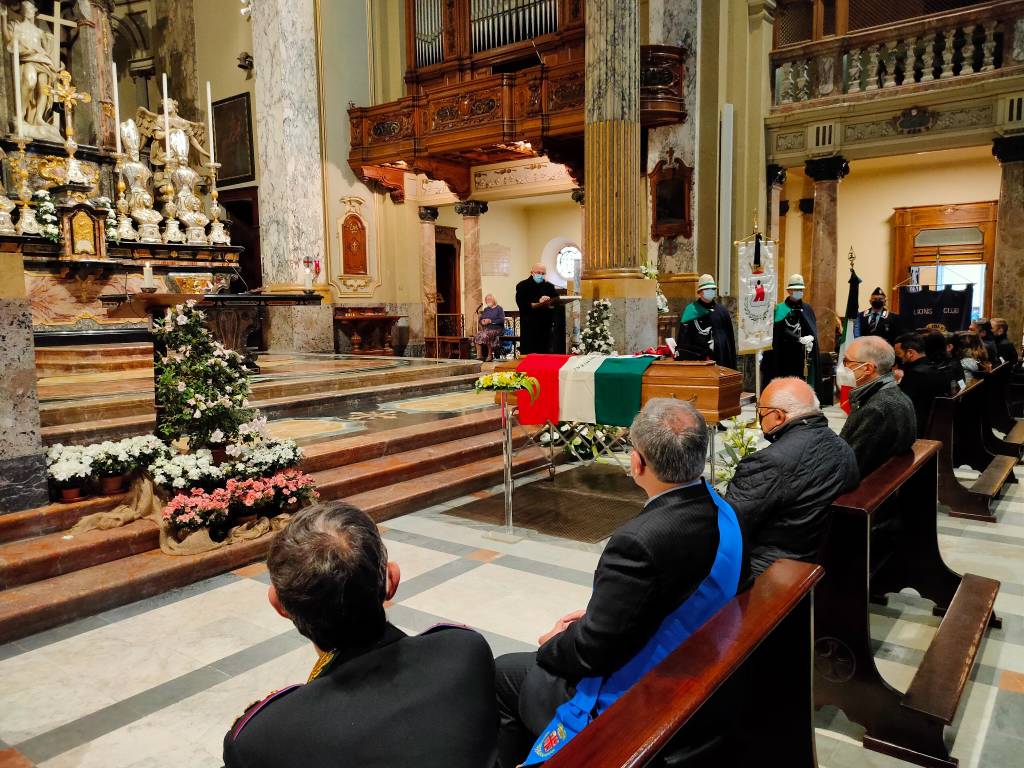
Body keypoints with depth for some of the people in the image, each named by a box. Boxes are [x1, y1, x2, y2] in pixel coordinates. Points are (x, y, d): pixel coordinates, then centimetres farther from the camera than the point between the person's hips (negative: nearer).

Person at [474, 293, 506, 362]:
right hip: (485, 328, 5)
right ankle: (479, 355, -31)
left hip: (496, 329, -5)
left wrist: (490, 321, -12)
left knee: (486, 335, -36)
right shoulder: (486, 309, 25)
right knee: (478, 335, -26)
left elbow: (502, 320, -6)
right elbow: (480, 318, 22)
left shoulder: (499, 309, 6)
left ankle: (490, 355, -28)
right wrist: (482, 321, -3)